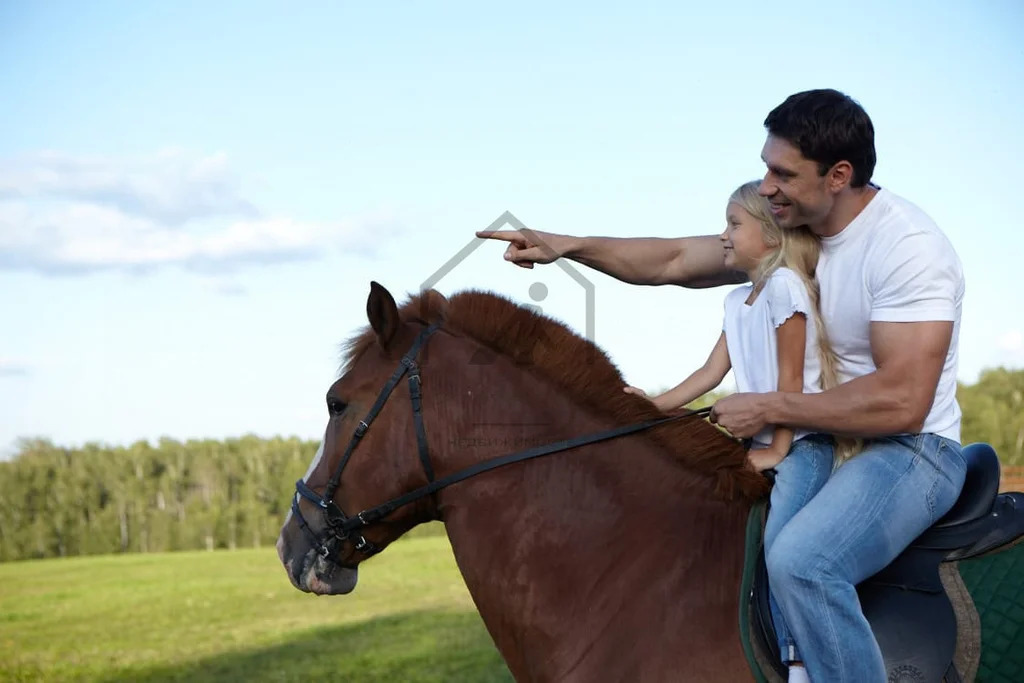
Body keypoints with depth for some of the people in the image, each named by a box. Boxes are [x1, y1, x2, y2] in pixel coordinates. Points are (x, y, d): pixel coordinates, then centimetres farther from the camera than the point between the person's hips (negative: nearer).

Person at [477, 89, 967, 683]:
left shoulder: (908, 247, -21)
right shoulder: (790, 225, 4)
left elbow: (901, 402, -28)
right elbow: (673, 262, 12)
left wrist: (767, 409, -20)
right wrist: (567, 246, 1)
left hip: (913, 449, -9)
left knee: (799, 560, -35)